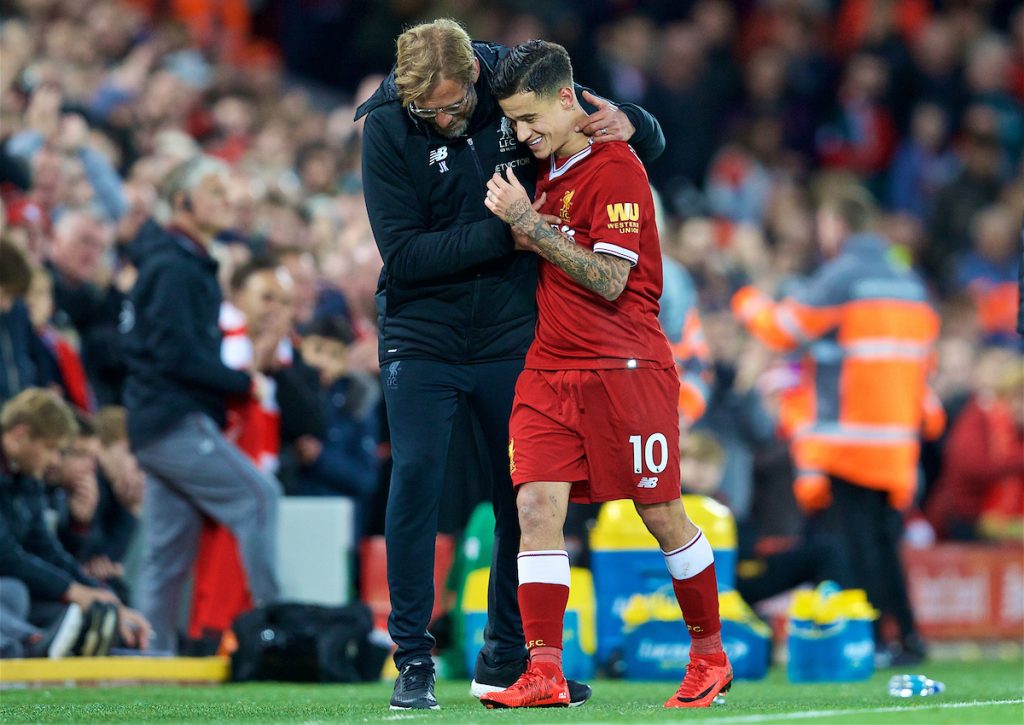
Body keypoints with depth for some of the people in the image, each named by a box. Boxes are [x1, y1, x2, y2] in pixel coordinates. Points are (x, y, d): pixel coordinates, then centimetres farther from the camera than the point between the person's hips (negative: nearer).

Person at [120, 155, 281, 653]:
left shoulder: (190, 265, 20)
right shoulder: (172, 268, -11)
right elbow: (176, 354, -19)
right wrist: (244, 384, -13)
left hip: (163, 426, 10)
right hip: (175, 421, -10)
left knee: (168, 551, 8)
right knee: (258, 496, -15)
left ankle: (150, 650, 9)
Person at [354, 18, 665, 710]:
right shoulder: (387, 128, -13)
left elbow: (650, 140, 5)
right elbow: (404, 252, -18)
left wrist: (628, 124, -19)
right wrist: (505, 234, -22)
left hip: (511, 335, 3)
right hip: (422, 335, -2)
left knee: (526, 494, 6)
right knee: (416, 483, -9)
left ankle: (507, 658, 18)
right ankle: (414, 660, -1)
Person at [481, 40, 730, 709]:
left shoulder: (615, 168, -12)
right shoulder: (549, 170, 12)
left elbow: (609, 280, -18)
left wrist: (529, 223, -18)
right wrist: (522, 227, 5)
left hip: (626, 367, -7)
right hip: (549, 370, 7)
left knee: (663, 515, 2)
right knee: (536, 505, -8)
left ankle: (710, 655, 20)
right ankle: (545, 674, -11)